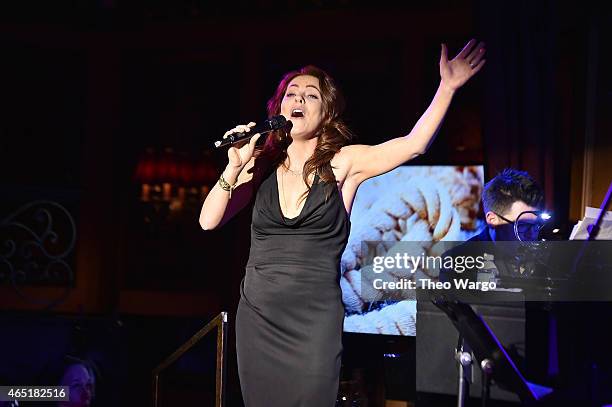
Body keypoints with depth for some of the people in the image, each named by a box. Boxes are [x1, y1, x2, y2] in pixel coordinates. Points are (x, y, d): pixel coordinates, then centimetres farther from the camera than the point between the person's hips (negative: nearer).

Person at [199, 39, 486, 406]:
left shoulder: (343, 163, -1)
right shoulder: (261, 165, 4)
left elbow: (413, 145, -12)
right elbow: (209, 222, -2)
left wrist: (448, 87, -18)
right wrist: (235, 168, -14)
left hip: (315, 322, -2)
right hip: (257, 318, 3)